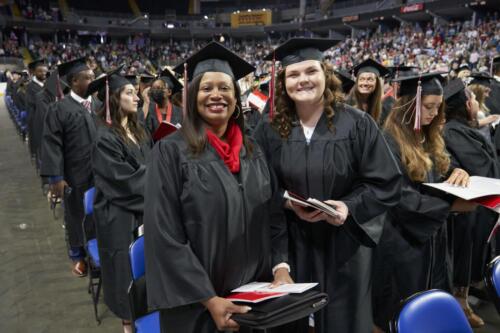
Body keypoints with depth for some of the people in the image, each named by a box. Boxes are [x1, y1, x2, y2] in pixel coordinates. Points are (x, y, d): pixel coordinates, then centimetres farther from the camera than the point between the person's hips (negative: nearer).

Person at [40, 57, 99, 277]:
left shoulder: (98, 106, 6)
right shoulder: (60, 109, -10)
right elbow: (52, 145, -13)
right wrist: (55, 177, -18)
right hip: (76, 175, -4)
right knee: (77, 216, 11)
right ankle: (78, 255, 30)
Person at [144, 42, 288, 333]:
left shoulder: (253, 151, 6)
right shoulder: (171, 152, -10)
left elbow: (274, 215, 7)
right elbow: (165, 235, -14)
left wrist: (281, 267, -9)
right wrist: (209, 299, -18)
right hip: (197, 303, -4)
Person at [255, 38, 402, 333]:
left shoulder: (357, 124, -6)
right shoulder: (270, 130, -1)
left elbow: (387, 184, -6)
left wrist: (350, 207, -20)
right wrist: (288, 203, -15)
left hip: (345, 244, -1)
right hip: (293, 244, 2)